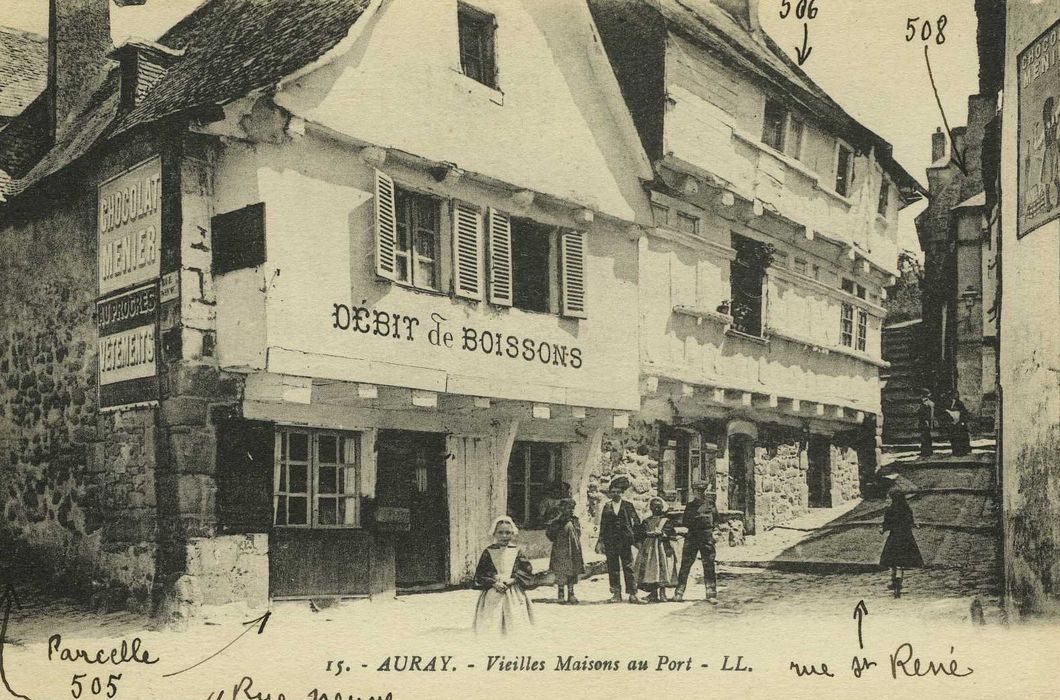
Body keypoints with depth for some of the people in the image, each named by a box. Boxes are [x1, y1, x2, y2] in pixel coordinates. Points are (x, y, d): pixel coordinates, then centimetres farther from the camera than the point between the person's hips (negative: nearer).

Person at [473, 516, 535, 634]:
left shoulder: (516, 552, 5)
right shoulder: (488, 552, 3)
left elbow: (527, 570, 2)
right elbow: (479, 574, 2)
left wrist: (514, 580, -11)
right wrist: (494, 583, -12)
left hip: (514, 596, 1)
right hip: (492, 596, -1)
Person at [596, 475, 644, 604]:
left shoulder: (628, 505, 4)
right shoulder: (607, 506, 8)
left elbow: (637, 521, 9)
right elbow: (603, 524, 9)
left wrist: (632, 534, 3)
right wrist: (601, 541, 4)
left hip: (625, 541, -2)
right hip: (610, 542, 2)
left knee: (628, 567, -3)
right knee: (613, 569, 3)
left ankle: (632, 594, -2)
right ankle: (616, 594, 9)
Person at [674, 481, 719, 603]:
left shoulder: (710, 503, 8)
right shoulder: (690, 505, 12)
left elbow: (715, 518, 0)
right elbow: (685, 522, 9)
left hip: (706, 537, -1)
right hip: (691, 537, 1)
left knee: (709, 566, -1)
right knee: (685, 564, -1)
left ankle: (711, 594, 5)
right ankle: (679, 592, 4)